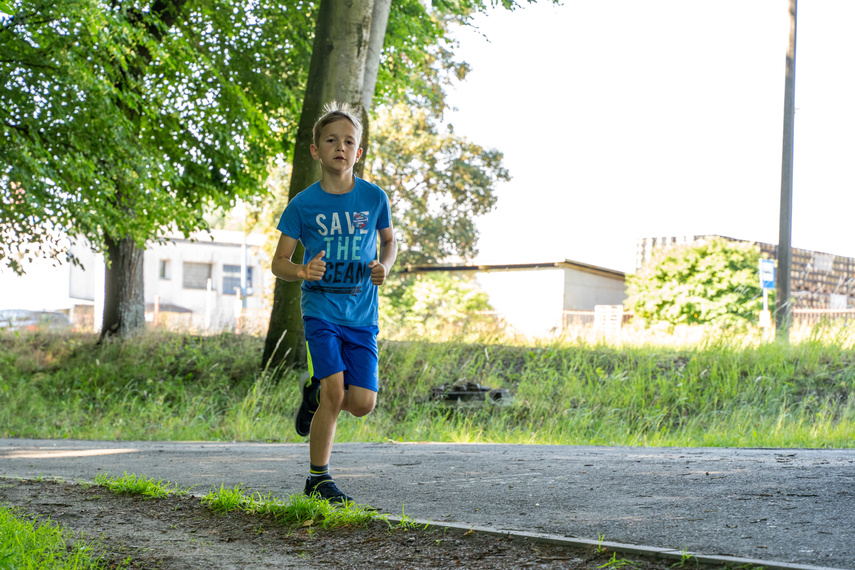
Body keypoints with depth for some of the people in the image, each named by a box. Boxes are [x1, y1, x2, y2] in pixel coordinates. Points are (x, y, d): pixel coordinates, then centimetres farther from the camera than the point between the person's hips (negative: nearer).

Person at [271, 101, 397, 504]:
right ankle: (318, 479, 1)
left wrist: (384, 267, -4)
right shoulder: (303, 204, -4)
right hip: (321, 309, -2)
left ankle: (315, 392, 27)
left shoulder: (374, 198, 1)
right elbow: (278, 262, 2)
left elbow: (389, 240, 18)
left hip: (362, 314, 2)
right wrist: (302, 271, -21)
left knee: (362, 403, -7)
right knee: (335, 389, -16)